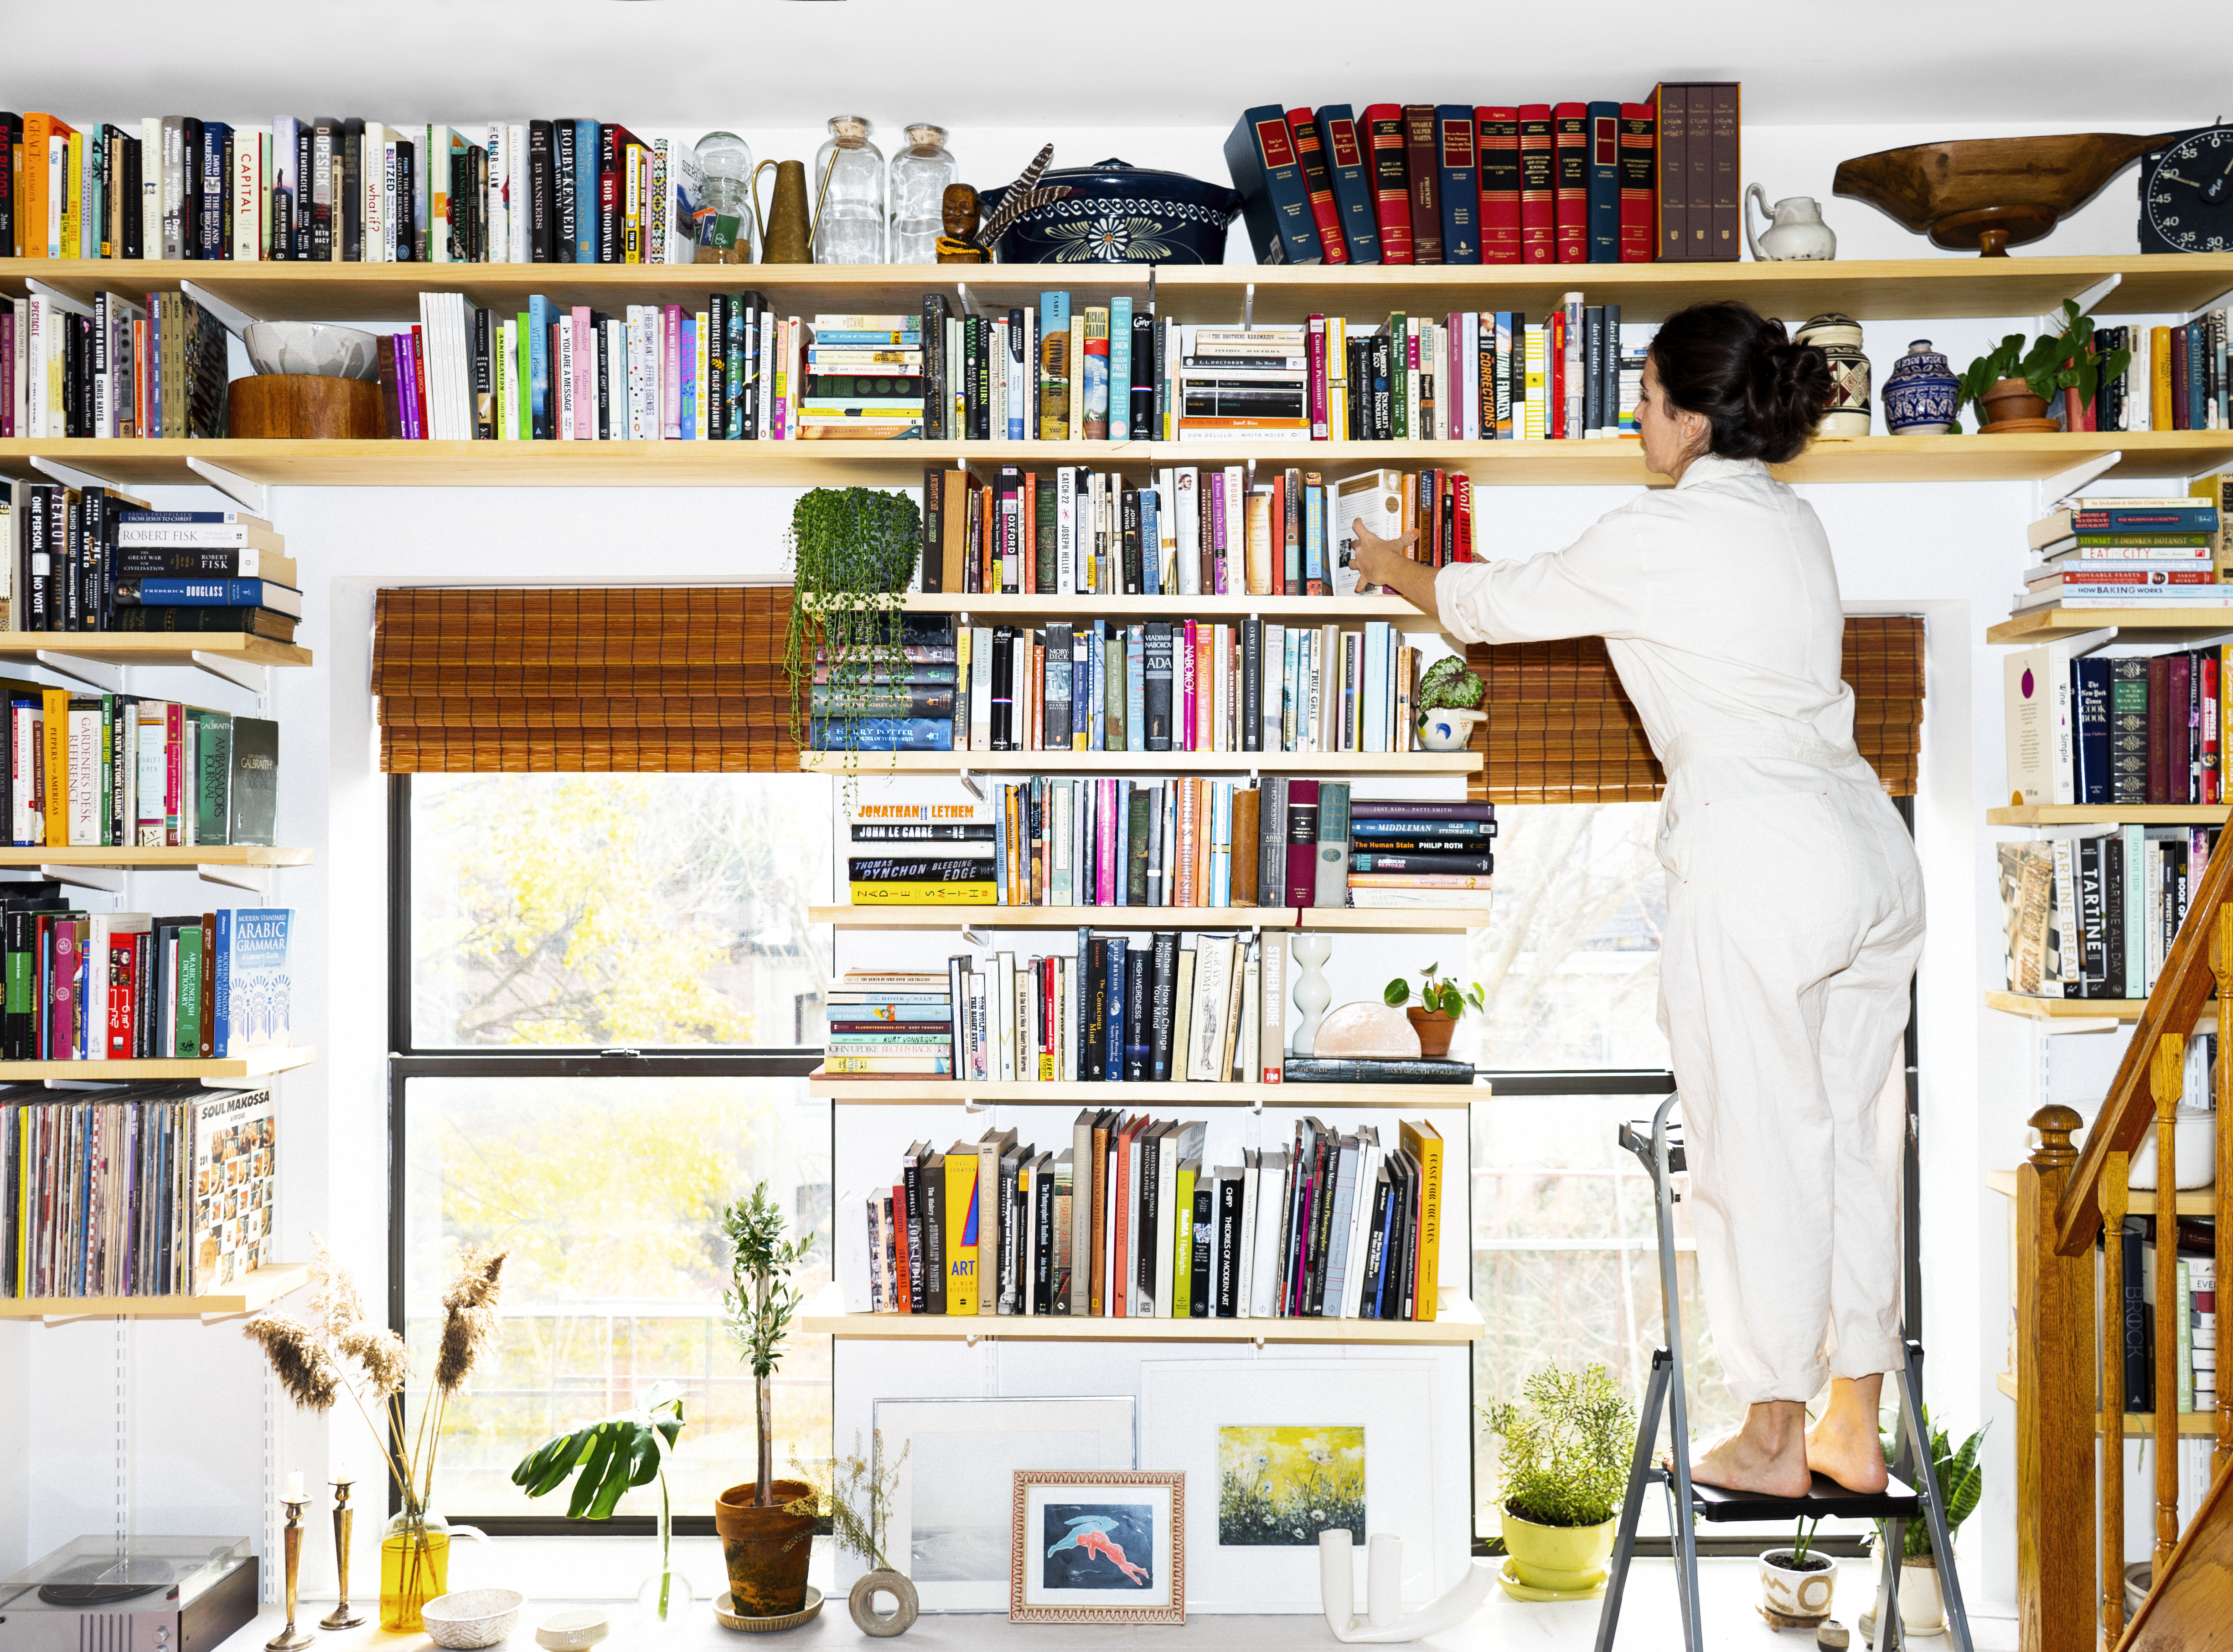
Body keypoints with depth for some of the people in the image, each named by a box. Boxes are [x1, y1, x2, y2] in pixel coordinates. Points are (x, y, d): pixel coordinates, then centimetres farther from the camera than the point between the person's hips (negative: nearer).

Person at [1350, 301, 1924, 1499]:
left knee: (1760, 1150, 3)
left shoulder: (1662, 535, -9)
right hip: (1871, 848, 8)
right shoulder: (1789, 521, 15)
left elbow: (1504, 603, 5)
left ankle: (1773, 1439, 14)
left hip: (1758, 859, -8)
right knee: (1849, 1138, 14)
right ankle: (1854, 1429, 23)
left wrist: (1398, 572, 26)